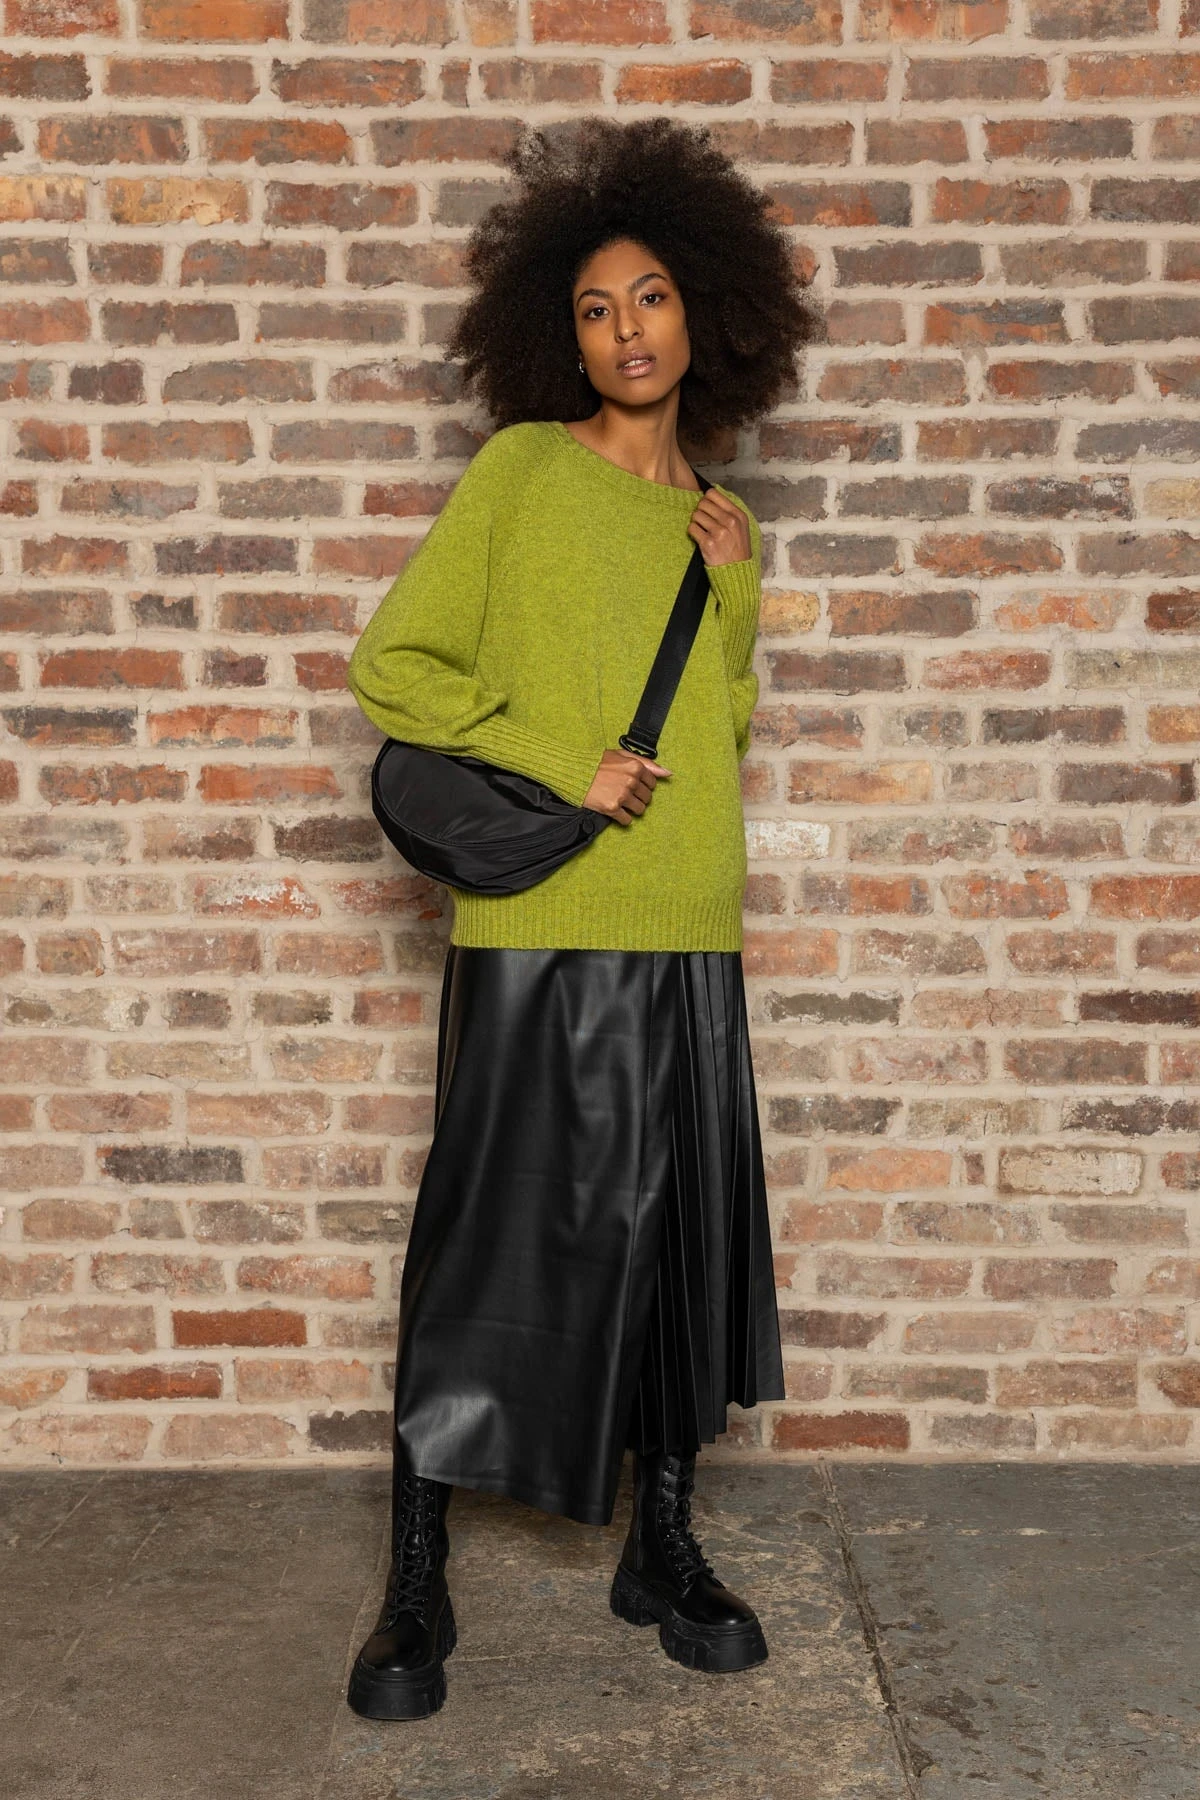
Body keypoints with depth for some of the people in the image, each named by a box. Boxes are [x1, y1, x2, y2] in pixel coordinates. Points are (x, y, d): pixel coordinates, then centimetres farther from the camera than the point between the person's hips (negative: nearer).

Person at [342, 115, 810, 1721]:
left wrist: (738, 590, 4)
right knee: (495, 1245, 0)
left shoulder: (717, 527, 16)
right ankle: (417, 1587, 18)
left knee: (683, 1231, 10)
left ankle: (663, 1549, 29)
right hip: (539, 931, -5)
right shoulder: (522, 471, 1)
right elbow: (389, 666, -3)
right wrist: (565, 766, -11)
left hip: (687, 937, 5)